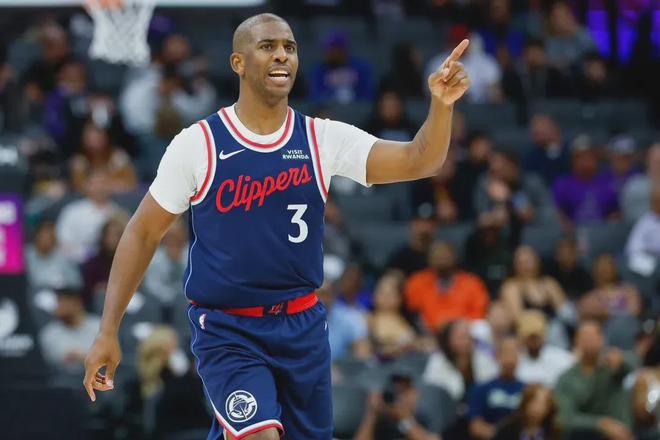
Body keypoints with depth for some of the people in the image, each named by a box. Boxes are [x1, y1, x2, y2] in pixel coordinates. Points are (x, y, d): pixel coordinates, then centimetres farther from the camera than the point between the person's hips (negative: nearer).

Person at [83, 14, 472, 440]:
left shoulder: (323, 139, -1)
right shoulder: (197, 144, -7)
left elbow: (418, 161, -9)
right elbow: (142, 234, 0)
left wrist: (441, 105, -29)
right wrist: (108, 332, -3)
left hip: (303, 327, 4)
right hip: (227, 331, -4)